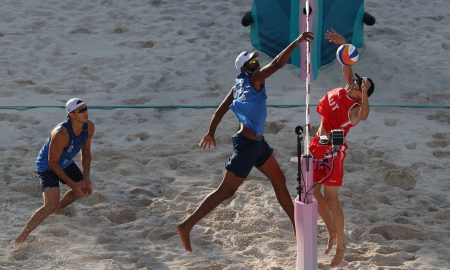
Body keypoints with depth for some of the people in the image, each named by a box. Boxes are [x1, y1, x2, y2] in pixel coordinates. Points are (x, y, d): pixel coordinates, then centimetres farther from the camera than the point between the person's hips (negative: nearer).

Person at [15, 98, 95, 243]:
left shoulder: (89, 127, -14)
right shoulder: (61, 134, -37)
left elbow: (86, 153, 1)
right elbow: (53, 163, -28)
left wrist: (86, 178, -7)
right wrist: (72, 184, -23)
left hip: (66, 163, 8)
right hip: (47, 166, -8)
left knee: (86, 189, 22)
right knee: (51, 206, -23)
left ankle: (59, 210, 46)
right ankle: (21, 237, -16)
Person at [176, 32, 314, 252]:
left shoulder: (239, 86, 9)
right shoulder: (255, 78, -14)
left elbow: (220, 110, 15)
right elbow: (277, 63, -28)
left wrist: (211, 132, 25)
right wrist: (297, 42, -24)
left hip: (256, 143, 10)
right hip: (247, 143, -10)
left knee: (279, 181, 18)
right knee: (226, 191, -6)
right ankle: (187, 226, -4)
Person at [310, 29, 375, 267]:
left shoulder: (356, 108, -20)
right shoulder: (345, 90, -2)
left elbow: (364, 115, -44)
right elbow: (347, 65, 3)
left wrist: (364, 93, -52)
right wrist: (342, 44, -9)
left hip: (332, 151, -8)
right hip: (317, 147, 8)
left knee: (331, 199, -5)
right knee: (314, 192, 12)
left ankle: (340, 245, 6)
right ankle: (332, 232, 28)